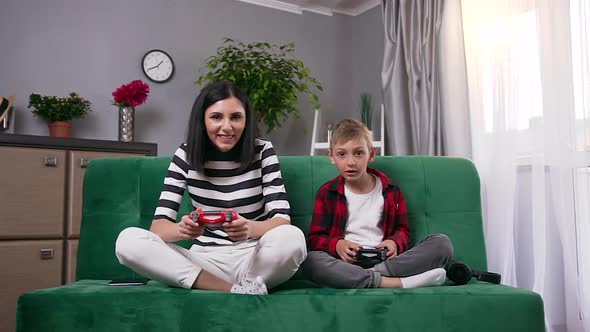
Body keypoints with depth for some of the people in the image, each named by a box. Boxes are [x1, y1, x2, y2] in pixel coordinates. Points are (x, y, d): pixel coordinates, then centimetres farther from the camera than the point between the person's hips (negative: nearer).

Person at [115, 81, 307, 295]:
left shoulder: (262, 152, -4)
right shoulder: (186, 156, -2)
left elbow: (282, 219, -11)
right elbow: (159, 225, -7)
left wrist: (251, 228, -35)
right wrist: (182, 229, -32)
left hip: (254, 260, -2)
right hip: (205, 261, 3)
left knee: (293, 238, -34)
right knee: (128, 240, -22)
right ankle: (237, 290, -22)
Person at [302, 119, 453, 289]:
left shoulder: (391, 191, 11)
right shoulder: (327, 192, 7)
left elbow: (402, 230, 17)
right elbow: (315, 238, 5)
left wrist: (395, 243, -7)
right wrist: (337, 245, -17)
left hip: (385, 261, 2)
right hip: (346, 263, -2)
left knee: (442, 242, -16)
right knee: (311, 260, -35)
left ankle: (372, 274, -28)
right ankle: (395, 283, -35)